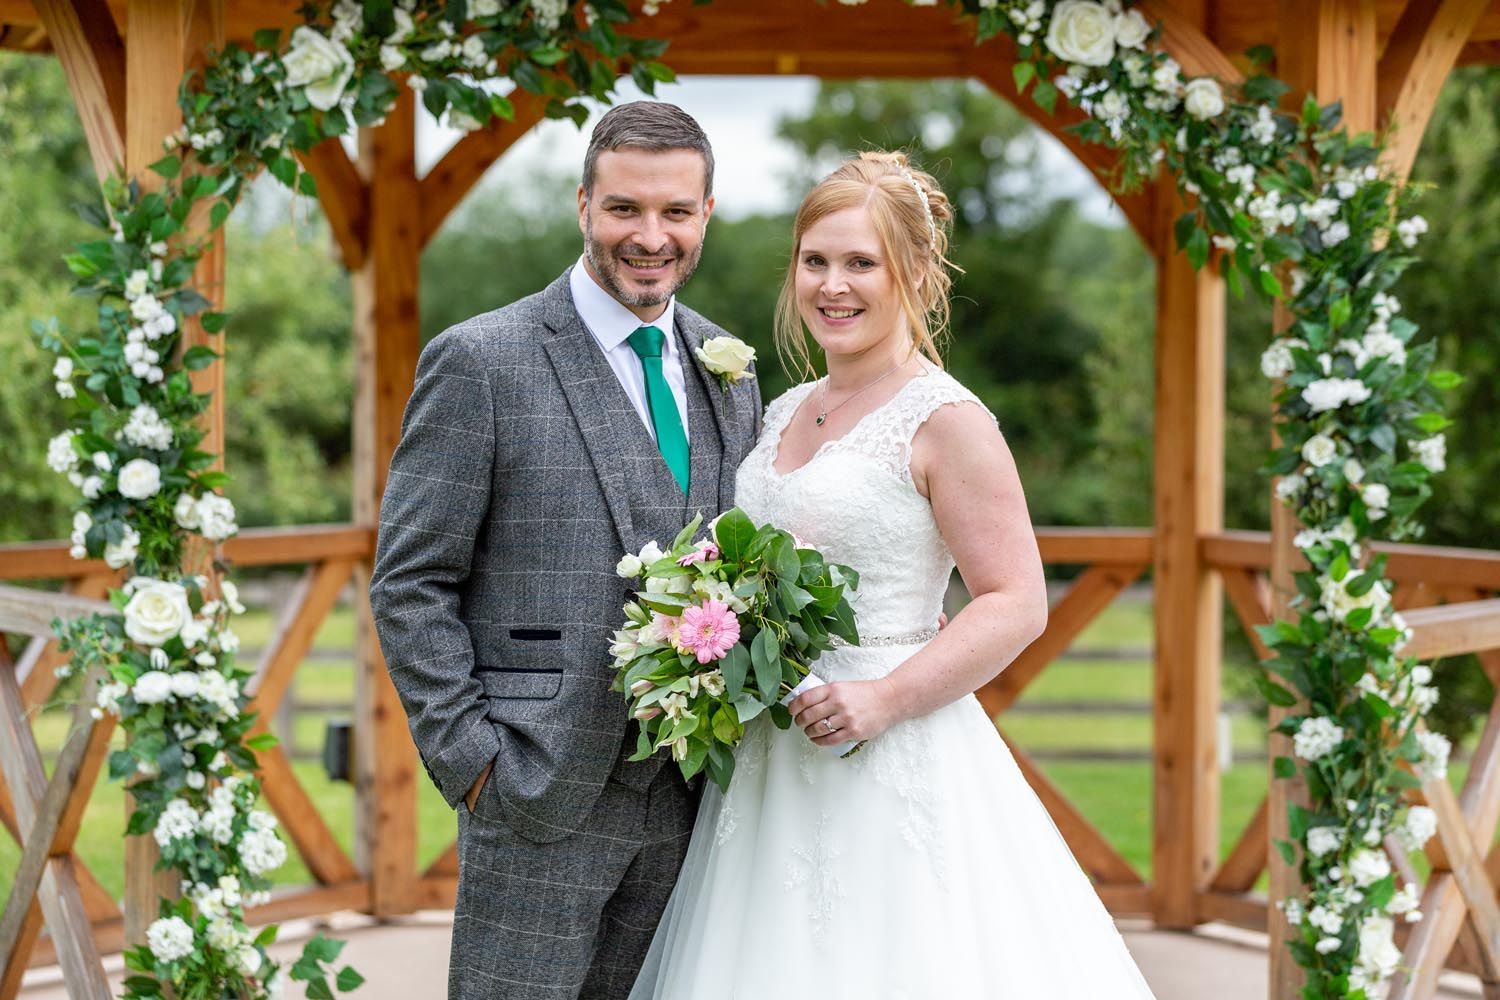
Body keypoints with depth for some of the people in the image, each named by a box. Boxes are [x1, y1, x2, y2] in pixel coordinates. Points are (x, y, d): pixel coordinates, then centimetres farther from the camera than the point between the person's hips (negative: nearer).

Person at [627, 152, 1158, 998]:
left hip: (890, 762, -7)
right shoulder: (786, 414, 13)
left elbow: (1018, 604, -14)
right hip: (771, 764, 7)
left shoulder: (944, 420, -10)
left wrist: (885, 698, -22)